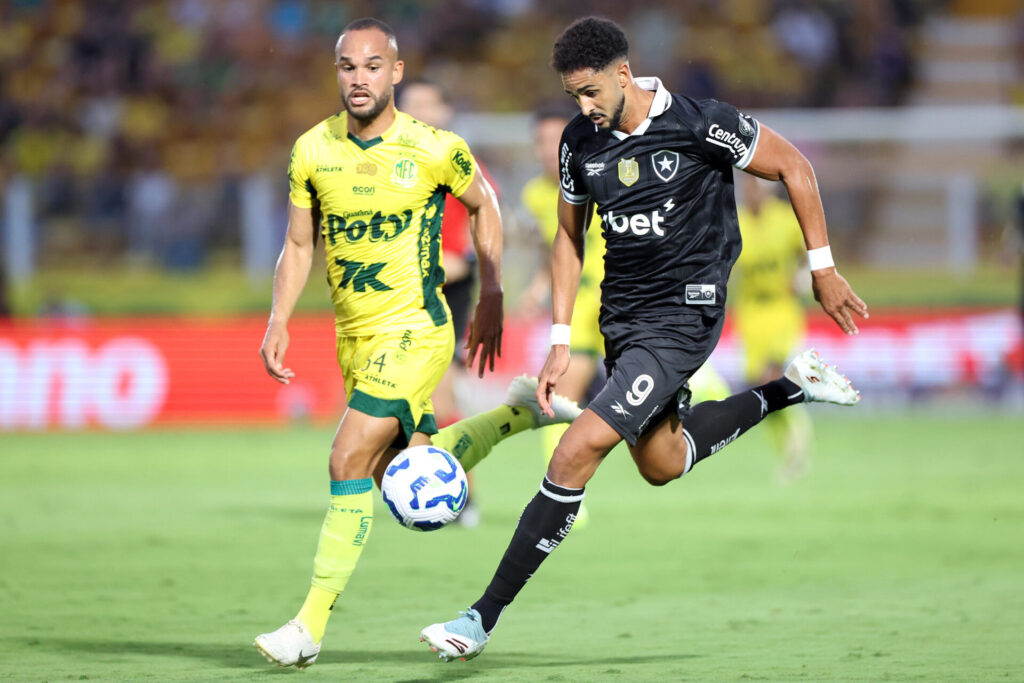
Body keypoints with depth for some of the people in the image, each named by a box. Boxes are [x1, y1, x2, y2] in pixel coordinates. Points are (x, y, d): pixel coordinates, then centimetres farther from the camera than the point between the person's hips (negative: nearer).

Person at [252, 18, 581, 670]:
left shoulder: (434, 148, -12)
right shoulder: (313, 150, -2)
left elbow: (484, 205, 6)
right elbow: (299, 245, 8)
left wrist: (492, 298, 4)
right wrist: (279, 322, -5)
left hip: (415, 330, -6)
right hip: (353, 336, 6)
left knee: (350, 463, -17)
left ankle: (311, 626, -13)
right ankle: (520, 410, 38)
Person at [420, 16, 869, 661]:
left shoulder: (702, 124, -18)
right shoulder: (580, 141, -2)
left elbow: (793, 166, -5)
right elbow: (570, 236, 11)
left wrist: (823, 269, -3)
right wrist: (561, 341, 5)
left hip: (683, 315, -8)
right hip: (621, 315, 8)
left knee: (578, 451, -17)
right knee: (661, 464, 22)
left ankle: (484, 617, -13)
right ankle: (789, 388, 39)